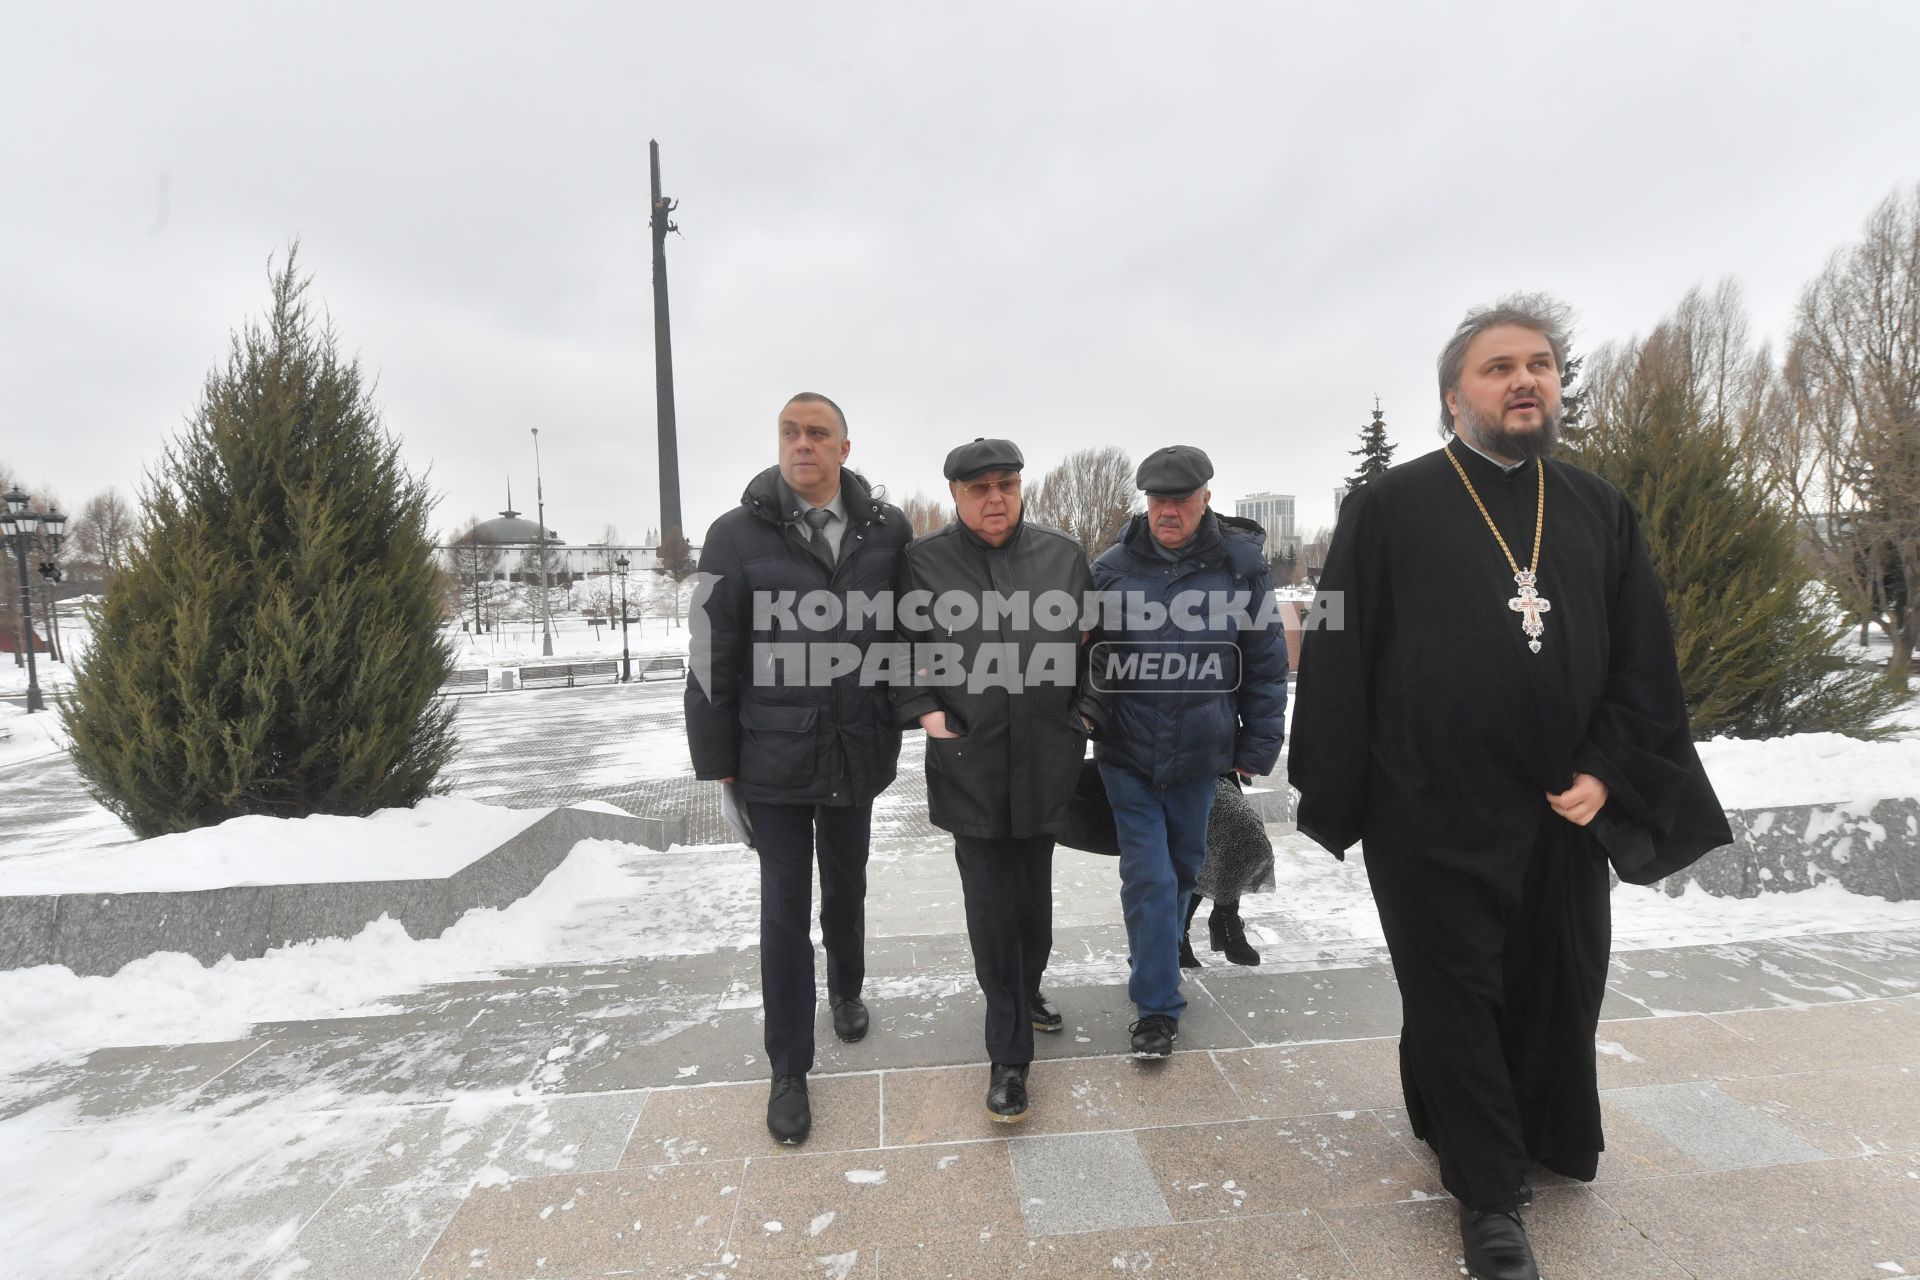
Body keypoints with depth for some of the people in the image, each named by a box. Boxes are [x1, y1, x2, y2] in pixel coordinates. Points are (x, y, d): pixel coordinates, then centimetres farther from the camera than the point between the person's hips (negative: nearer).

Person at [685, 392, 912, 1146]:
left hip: (858, 753, 2)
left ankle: (846, 991, 49)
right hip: (774, 757, -2)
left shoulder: (888, 531, -3)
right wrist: (715, 762, -4)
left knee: (846, 890, 21)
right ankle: (789, 1070, 25)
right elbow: (711, 657, -5)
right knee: (786, 910, 6)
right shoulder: (738, 534, -8)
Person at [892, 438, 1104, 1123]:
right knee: (990, 905, 0)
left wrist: (1085, 712, 4)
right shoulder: (923, 561, -3)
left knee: (1034, 893, 18)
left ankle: (1027, 990, 47)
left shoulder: (1062, 554, 4)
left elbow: (1093, 643, 13)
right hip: (969, 764, -2)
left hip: (1046, 762, 3)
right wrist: (924, 711, -6)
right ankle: (1008, 1054, 16)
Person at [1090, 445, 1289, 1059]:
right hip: (1127, 755, -1)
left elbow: (1266, 663, 1)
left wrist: (1258, 745, 1)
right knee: (1149, 877, -2)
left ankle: (1158, 961, 43)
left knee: (1183, 867, 18)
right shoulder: (1111, 568, -4)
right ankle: (1158, 1006, 12)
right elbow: (1079, 655, 6)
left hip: (1200, 754, 2)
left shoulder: (1242, 565, -4)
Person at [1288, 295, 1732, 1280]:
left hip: (1564, 810, 5)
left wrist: (1610, 773, -2)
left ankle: (1546, 1137, 42)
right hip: (1431, 814, -4)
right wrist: (1339, 800, -9)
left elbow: (1646, 660, 10)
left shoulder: (1600, 510, 10)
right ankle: (1488, 1192, 24)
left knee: (1558, 994, 16)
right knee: (1455, 998, 6)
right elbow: (1338, 658, -7)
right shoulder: (1390, 507, -4)